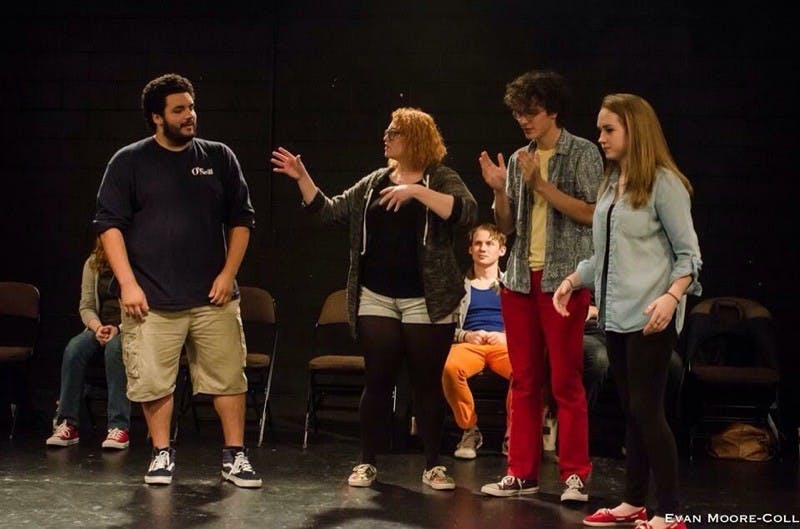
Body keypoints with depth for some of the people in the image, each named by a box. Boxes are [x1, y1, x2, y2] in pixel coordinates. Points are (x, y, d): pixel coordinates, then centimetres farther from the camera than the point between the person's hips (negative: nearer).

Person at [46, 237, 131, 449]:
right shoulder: (93, 264, 9)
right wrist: (98, 327, -12)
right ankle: (67, 424, -26)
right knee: (74, 348, -28)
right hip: (101, 328, 4)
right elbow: (86, 306, 9)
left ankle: (119, 426, -37)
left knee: (115, 347, -37)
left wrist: (118, 328, -20)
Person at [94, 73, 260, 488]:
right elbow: (109, 224, -1)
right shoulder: (129, 162, 2)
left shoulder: (219, 158, 8)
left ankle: (235, 457, 13)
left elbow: (242, 220, 11)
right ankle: (162, 454, 18)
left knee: (229, 378, 2)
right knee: (153, 382, 1)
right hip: (152, 299, -1)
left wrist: (228, 274, 1)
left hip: (213, 297, 2)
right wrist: (128, 283, -8)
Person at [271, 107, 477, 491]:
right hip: (376, 298, 3)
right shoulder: (373, 182, 13)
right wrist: (302, 178, 1)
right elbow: (329, 211, 13)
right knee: (378, 380, 4)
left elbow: (467, 212, -20)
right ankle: (366, 463, 13)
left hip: (427, 301, -3)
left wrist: (417, 191, -25)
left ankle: (433, 467, 12)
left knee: (428, 383, 3)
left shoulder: (441, 179, -1)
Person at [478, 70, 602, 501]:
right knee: (523, 380, 8)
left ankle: (575, 475, 0)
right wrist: (499, 190, -2)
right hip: (520, 278, 6)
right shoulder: (519, 160, 14)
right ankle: (522, 473, 13)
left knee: (566, 380, -6)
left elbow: (590, 213, -12)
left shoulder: (582, 153, -1)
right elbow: (507, 225, 15)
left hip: (563, 278, -5)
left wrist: (540, 183, -14)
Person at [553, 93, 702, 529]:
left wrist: (671, 296, -24)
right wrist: (573, 280, 10)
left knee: (646, 409, -7)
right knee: (630, 411, 11)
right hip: (615, 313, 7)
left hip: (649, 316, -7)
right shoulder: (611, 184, 15)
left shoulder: (663, 182, -7)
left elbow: (688, 253, -9)